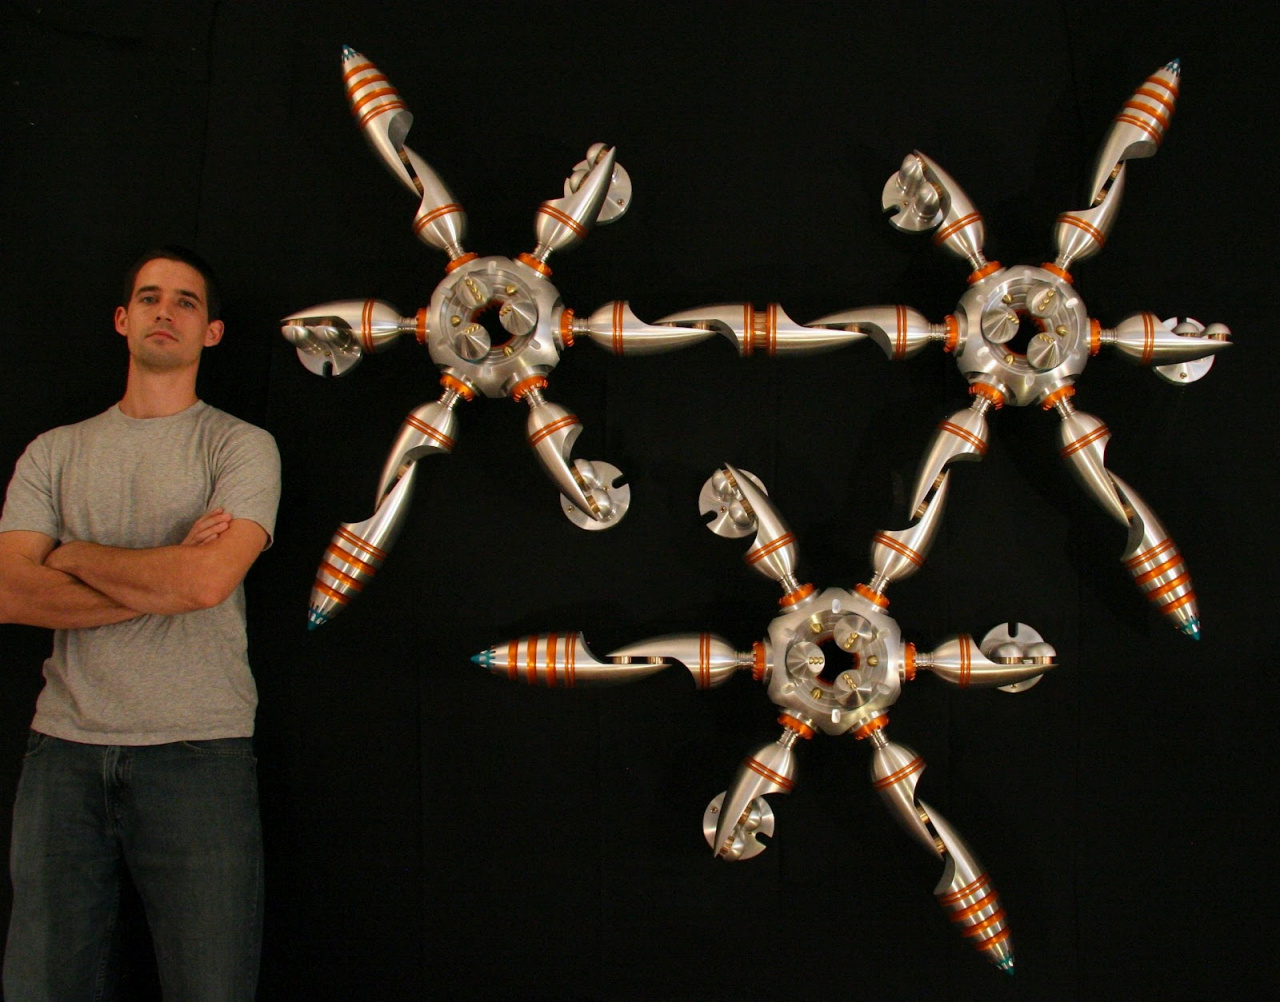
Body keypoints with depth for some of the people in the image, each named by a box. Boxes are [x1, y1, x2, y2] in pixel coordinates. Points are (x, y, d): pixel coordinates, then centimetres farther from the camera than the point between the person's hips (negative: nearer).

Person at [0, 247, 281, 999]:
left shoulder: (241, 446, 4)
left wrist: (74, 555, 1)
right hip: (65, 748, 3)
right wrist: (162, 580, -8)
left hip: (199, 748, -3)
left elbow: (207, 580, -13)